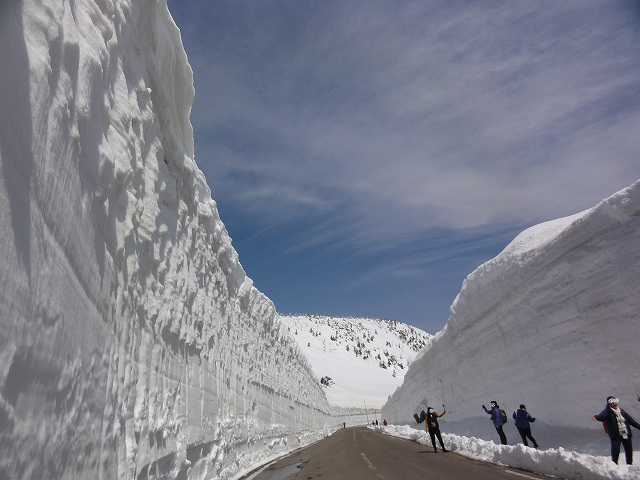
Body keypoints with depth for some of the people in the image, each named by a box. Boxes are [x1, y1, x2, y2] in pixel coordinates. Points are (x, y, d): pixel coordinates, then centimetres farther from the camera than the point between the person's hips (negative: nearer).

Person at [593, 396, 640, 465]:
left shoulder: (621, 411, 9)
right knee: (615, 450, -13)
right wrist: (596, 417, -50)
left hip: (626, 434, 6)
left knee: (629, 449, 18)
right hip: (615, 435, -6)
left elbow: (631, 420, 19)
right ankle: (614, 464, 0)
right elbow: (602, 415, -29)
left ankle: (630, 463, 39)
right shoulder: (608, 411, -9)